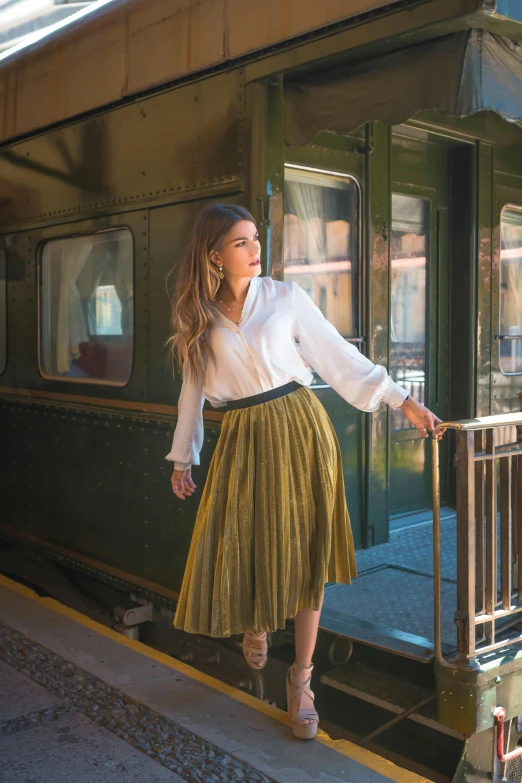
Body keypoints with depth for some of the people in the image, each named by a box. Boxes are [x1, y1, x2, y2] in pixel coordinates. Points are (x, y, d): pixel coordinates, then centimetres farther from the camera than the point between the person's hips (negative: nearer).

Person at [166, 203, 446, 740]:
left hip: (299, 429, -1)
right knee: (236, 548, 3)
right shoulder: (200, 316, 6)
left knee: (305, 554, 1)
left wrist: (403, 401, -2)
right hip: (242, 439, 2)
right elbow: (193, 389, 13)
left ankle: (301, 678, 16)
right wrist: (182, 458, 15)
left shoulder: (286, 297, 1)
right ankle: (253, 625, 39)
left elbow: (340, 356, 2)